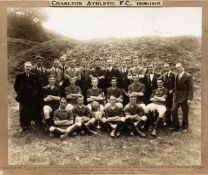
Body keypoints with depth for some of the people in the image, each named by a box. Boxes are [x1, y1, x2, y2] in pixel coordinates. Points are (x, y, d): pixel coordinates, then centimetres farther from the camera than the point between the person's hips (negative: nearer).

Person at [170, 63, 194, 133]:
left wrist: (189, 98, -17)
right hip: (177, 97, 6)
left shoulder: (188, 76, -10)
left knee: (185, 113, 5)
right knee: (173, 110, -1)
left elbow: (191, 88, -11)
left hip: (185, 97, -5)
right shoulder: (176, 76, 9)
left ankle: (185, 127, 22)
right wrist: (175, 95, 9)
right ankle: (176, 126, 12)